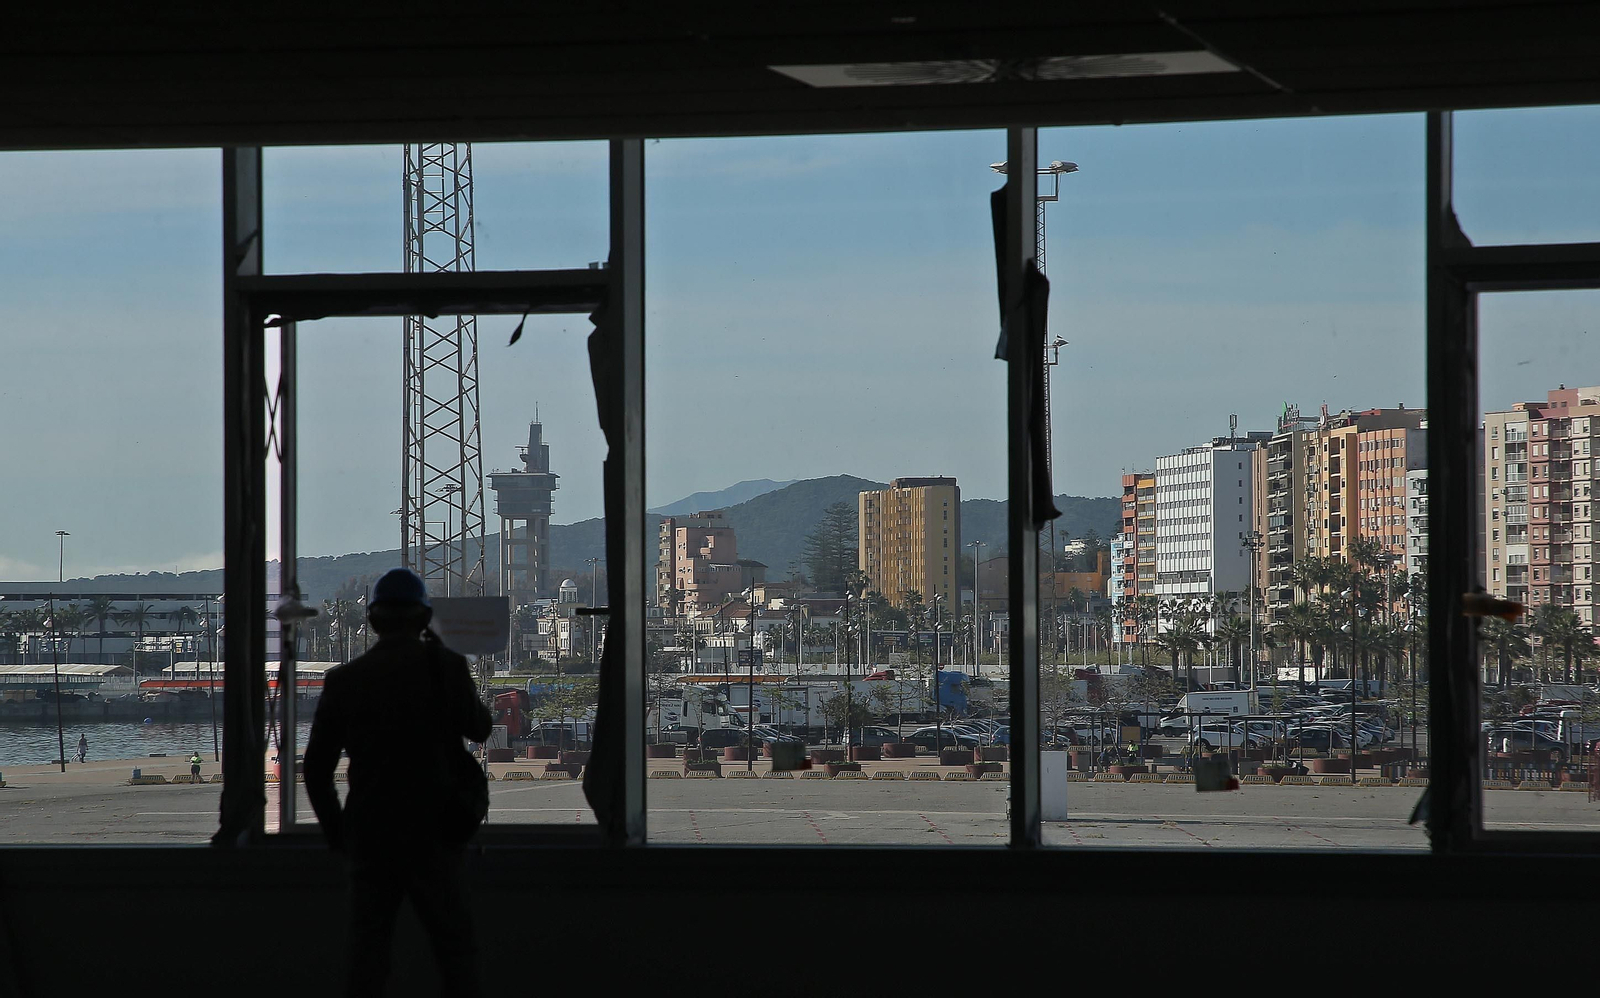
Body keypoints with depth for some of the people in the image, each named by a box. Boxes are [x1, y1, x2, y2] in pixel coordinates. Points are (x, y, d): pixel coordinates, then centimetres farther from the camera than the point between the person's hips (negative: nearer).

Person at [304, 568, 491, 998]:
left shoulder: (343, 679, 1)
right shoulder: (444, 667, -6)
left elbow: (315, 768, 4)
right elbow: (479, 728, 11)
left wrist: (338, 835, 16)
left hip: (368, 840, 2)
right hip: (434, 837, -2)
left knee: (366, 961, 6)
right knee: (456, 952, 5)